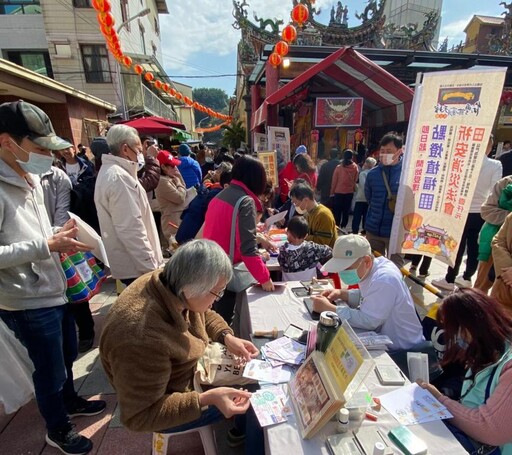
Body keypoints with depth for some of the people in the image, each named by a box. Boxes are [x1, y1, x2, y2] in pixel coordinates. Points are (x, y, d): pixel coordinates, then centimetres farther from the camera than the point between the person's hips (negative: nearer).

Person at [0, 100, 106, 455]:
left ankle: (70, 401, 53)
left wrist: (60, 238, -1)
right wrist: (47, 246, -27)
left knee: (68, 354, 26)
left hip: (54, 289, 8)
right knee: (50, 370, 13)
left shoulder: (31, 178, 6)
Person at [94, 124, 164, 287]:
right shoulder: (120, 178, -20)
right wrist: (150, 266, -22)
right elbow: (131, 230, -25)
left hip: (126, 262, 10)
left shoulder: (108, 171, 13)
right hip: (137, 266, -10)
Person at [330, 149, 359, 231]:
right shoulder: (355, 167, -5)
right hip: (349, 192, 2)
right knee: (346, 210, 10)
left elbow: (334, 181, -5)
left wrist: (332, 192, 5)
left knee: (337, 210, 7)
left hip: (338, 192, -2)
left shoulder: (339, 167, -10)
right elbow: (355, 180, 2)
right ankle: (343, 227, 14)